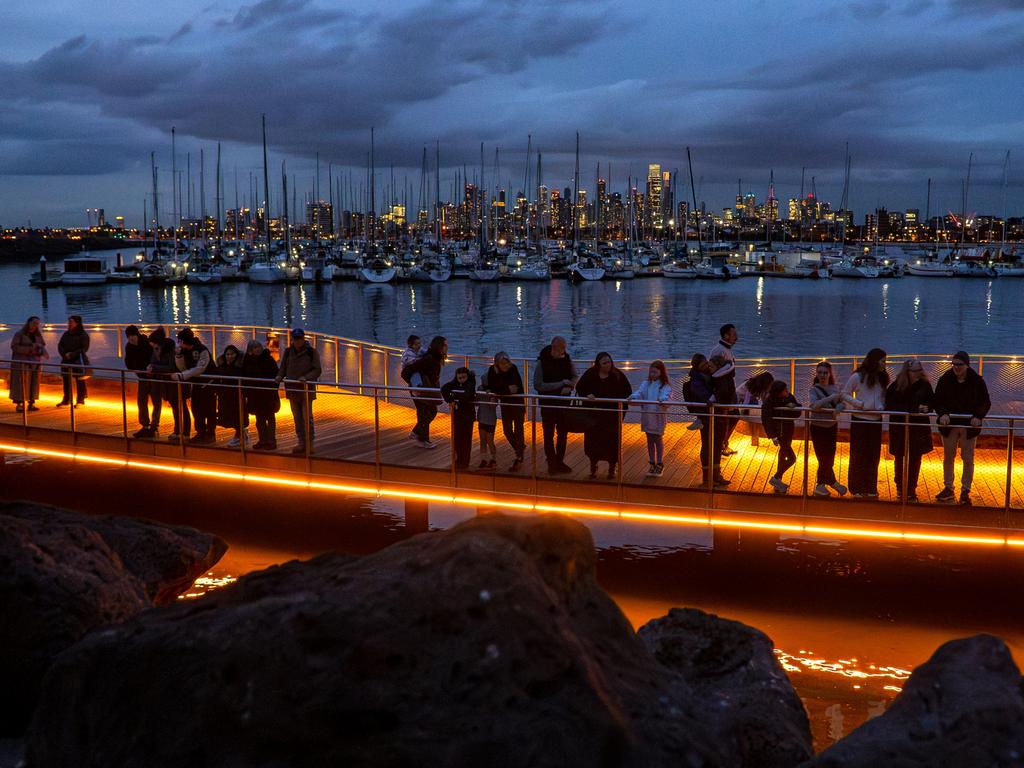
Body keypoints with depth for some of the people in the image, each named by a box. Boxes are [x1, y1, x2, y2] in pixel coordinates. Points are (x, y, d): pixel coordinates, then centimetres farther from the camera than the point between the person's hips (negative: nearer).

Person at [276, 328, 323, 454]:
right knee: (297, 417, 9)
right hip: (292, 389, 4)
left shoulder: (311, 352, -6)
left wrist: (306, 377, -23)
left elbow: (317, 370, -7)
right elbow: (283, 368, 14)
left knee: (307, 417, -4)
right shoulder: (288, 352, 6)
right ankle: (301, 442, 16)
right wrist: (280, 376, -7)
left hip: (306, 389, -4)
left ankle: (310, 443, 3)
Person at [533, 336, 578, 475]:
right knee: (549, 435, 4)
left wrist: (569, 387, -14)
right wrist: (561, 384, -21)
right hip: (547, 403, -4)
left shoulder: (567, 358, -3)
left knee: (563, 433, 12)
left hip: (563, 402, 4)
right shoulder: (542, 362, -16)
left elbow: (574, 376, 8)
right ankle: (552, 464, 13)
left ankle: (560, 462, 25)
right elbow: (538, 385, -20)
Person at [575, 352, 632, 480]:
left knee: (612, 441, 2)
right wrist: (586, 396, -13)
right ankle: (593, 467, 21)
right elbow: (579, 387, 5)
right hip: (594, 414, 1)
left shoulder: (618, 375, -3)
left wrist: (621, 401, -16)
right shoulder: (590, 374, -3)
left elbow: (628, 391, 1)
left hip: (613, 415, -1)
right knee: (592, 440, 4)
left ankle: (612, 468, 17)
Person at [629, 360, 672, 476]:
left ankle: (660, 464, 18)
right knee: (650, 440, 13)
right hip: (647, 416, 4)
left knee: (658, 440, 5)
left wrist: (663, 399, -47)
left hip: (659, 416, -4)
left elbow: (667, 395, -24)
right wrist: (633, 396, -28)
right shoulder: (646, 384, 5)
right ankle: (652, 464, 24)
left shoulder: (665, 386, -8)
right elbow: (640, 392, -7)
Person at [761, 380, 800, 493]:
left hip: (788, 431, 7)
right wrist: (773, 436, -22)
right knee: (791, 458, -8)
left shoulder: (789, 397, -6)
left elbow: (797, 414, -1)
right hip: (779, 432, -7)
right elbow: (766, 420, -19)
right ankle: (775, 478, 5)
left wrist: (794, 406, -23)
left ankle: (778, 480, 34)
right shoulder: (769, 402, -22)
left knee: (783, 455, 19)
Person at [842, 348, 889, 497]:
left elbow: (884, 397, 14)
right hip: (859, 419, -4)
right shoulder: (857, 377, -7)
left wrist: (883, 407, -7)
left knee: (873, 455, 8)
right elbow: (845, 395, -2)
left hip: (876, 420, 5)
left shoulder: (882, 378, 7)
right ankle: (857, 488, 11)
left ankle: (871, 488, 17)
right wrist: (859, 404, -15)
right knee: (858, 454, 3)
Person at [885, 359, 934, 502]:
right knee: (899, 458, 11)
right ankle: (900, 488, 29)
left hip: (919, 427, 1)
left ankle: (911, 490, 18)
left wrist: (926, 407, -16)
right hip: (899, 427, -1)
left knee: (915, 459, 7)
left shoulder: (925, 385, -4)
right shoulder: (896, 386, -8)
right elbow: (889, 405, -6)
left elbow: (932, 402, 6)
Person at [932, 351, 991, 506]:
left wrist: (978, 416, -21)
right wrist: (942, 413, -21)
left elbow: (986, 403, -3)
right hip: (949, 424, 2)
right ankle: (948, 489, 20)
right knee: (948, 457, 9)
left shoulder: (977, 381, -8)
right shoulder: (945, 380, -5)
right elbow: (937, 401, -2)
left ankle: (965, 491, 9)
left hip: (969, 425, -2)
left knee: (968, 459, 1)